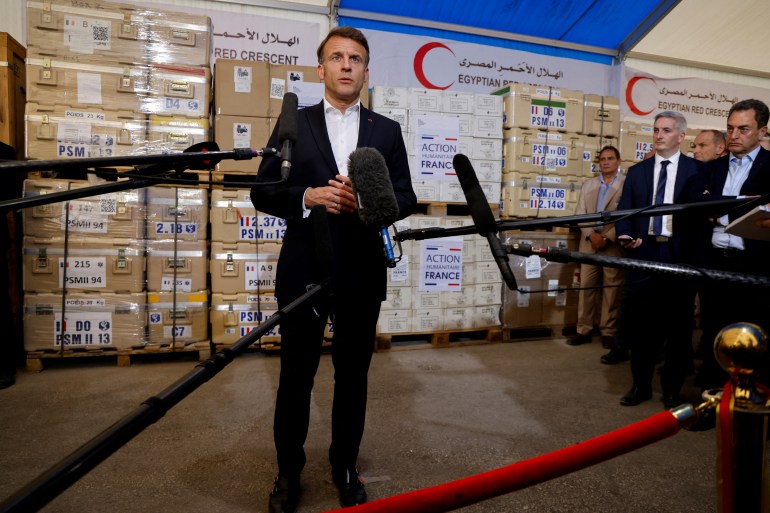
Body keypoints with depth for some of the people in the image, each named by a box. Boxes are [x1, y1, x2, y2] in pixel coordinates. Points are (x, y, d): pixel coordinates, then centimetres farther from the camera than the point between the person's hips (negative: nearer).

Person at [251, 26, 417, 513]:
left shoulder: (387, 131, 8)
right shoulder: (293, 123, 6)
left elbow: (406, 198, 4)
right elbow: (263, 191, 1)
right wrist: (308, 196, -16)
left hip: (362, 272, 1)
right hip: (304, 268, -1)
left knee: (353, 374, 13)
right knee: (296, 374, 11)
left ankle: (345, 466, 33)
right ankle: (289, 471, 31)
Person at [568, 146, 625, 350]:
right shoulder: (588, 184, 16)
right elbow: (580, 213, 9)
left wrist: (607, 238, -14)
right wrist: (590, 235, -7)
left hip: (614, 244, -3)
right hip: (589, 242, 4)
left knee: (611, 289, 1)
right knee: (586, 287, 3)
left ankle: (608, 332, 9)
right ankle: (584, 330, 9)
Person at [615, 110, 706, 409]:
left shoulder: (696, 170, 4)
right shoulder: (636, 171, 12)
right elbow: (624, 210, 7)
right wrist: (625, 235, -11)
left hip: (680, 256, -2)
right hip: (643, 254, 2)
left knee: (678, 324, 6)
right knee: (640, 323, 7)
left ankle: (672, 389, 22)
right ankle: (641, 385, 21)